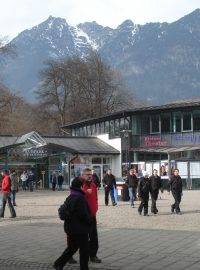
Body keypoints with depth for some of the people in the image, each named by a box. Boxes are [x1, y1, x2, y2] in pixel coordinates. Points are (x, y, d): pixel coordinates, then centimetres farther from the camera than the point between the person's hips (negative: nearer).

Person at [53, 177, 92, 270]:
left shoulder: (69, 198, 9)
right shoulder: (80, 198, -20)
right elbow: (84, 214, -22)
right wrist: (89, 220, -4)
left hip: (70, 227, 9)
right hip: (80, 228, -9)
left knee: (71, 247, 20)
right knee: (84, 249, 3)